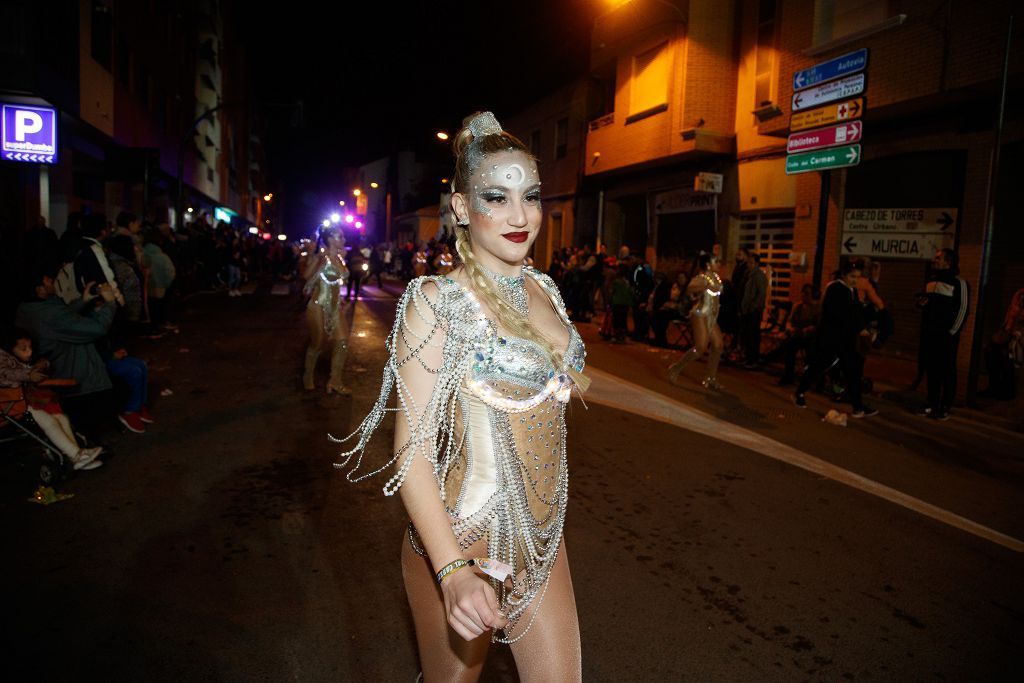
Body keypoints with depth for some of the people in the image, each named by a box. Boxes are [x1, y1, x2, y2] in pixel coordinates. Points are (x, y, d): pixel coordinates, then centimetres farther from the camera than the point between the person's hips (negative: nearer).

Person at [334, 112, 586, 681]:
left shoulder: (544, 288, 4)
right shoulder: (437, 301, -17)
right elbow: (413, 446, -19)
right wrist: (453, 569, -28)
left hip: (543, 540, 6)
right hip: (465, 542, -6)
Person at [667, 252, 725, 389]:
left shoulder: (716, 277, 12)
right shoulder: (701, 278, -13)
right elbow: (689, 289, -34)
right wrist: (705, 287, -43)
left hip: (712, 318, 9)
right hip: (700, 316, -9)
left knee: (717, 347, 4)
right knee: (701, 348, -14)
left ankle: (711, 379, 12)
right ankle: (675, 369, 0)